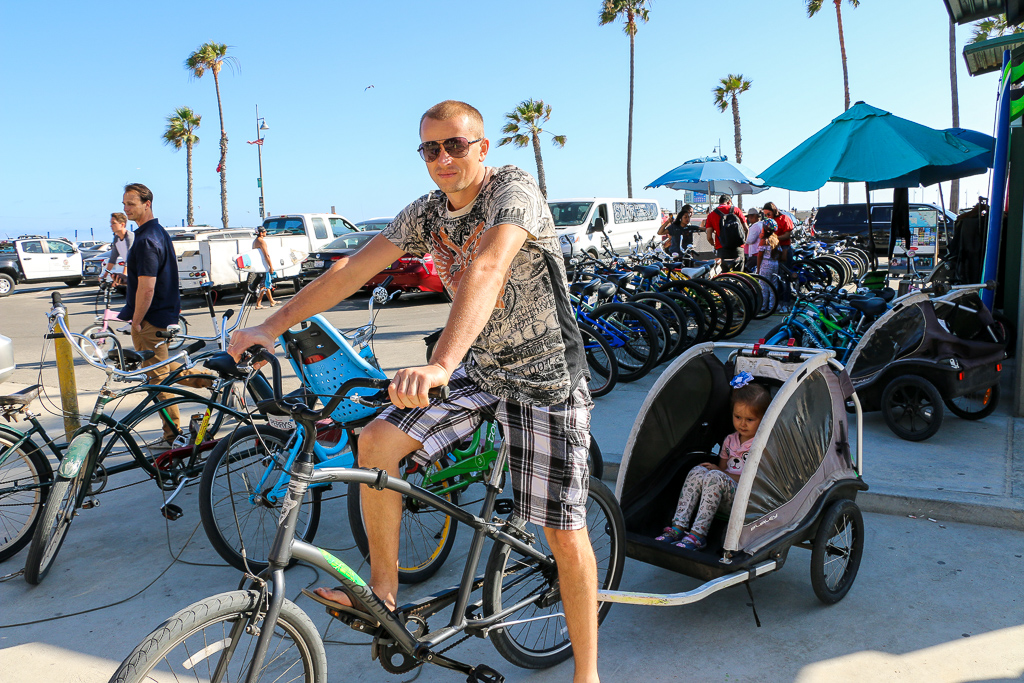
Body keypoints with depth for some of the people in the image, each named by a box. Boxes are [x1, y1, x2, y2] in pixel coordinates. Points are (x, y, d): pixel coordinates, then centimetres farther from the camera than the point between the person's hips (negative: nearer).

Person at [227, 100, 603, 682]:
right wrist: (274, 325, -4)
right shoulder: (427, 213, 3)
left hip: (547, 377, -6)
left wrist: (441, 364, -52)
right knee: (377, 440, -9)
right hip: (480, 370, 6)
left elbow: (487, 268, -38)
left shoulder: (514, 188, -19)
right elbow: (354, 268, 2)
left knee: (564, 532, -3)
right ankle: (383, 591, 9)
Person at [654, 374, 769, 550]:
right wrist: (716, 470, -4)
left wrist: (722, 472, -9)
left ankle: (698, 534, -36)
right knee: (697, 471, -23)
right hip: (724, 498, 6)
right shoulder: (730, 440, 19)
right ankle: (679, 526, -31)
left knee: (714, 477, -32)